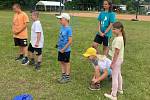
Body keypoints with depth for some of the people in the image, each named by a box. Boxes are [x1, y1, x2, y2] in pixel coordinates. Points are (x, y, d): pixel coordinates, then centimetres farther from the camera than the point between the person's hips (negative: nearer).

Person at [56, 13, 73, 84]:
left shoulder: (68, 29, -18)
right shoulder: (62, 27, 6)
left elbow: (70, 41, -20)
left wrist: (64, 49, -19)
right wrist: (58, 45, 9)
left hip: (66, 50, -8)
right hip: (60, 49, 8)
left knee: (66, 62, 5)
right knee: (61, 62, 15)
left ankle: (67, 77, 19)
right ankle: (63, 76, 30)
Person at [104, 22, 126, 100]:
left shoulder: (118, 39, -26)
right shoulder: (121, 37, 4)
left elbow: (117, 52, -25)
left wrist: (112, 63, -20)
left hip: (117, 60, -10)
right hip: (120, 59, 10)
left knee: (114, 77, -1)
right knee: (118, 75, 25)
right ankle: (119, 89, 43)